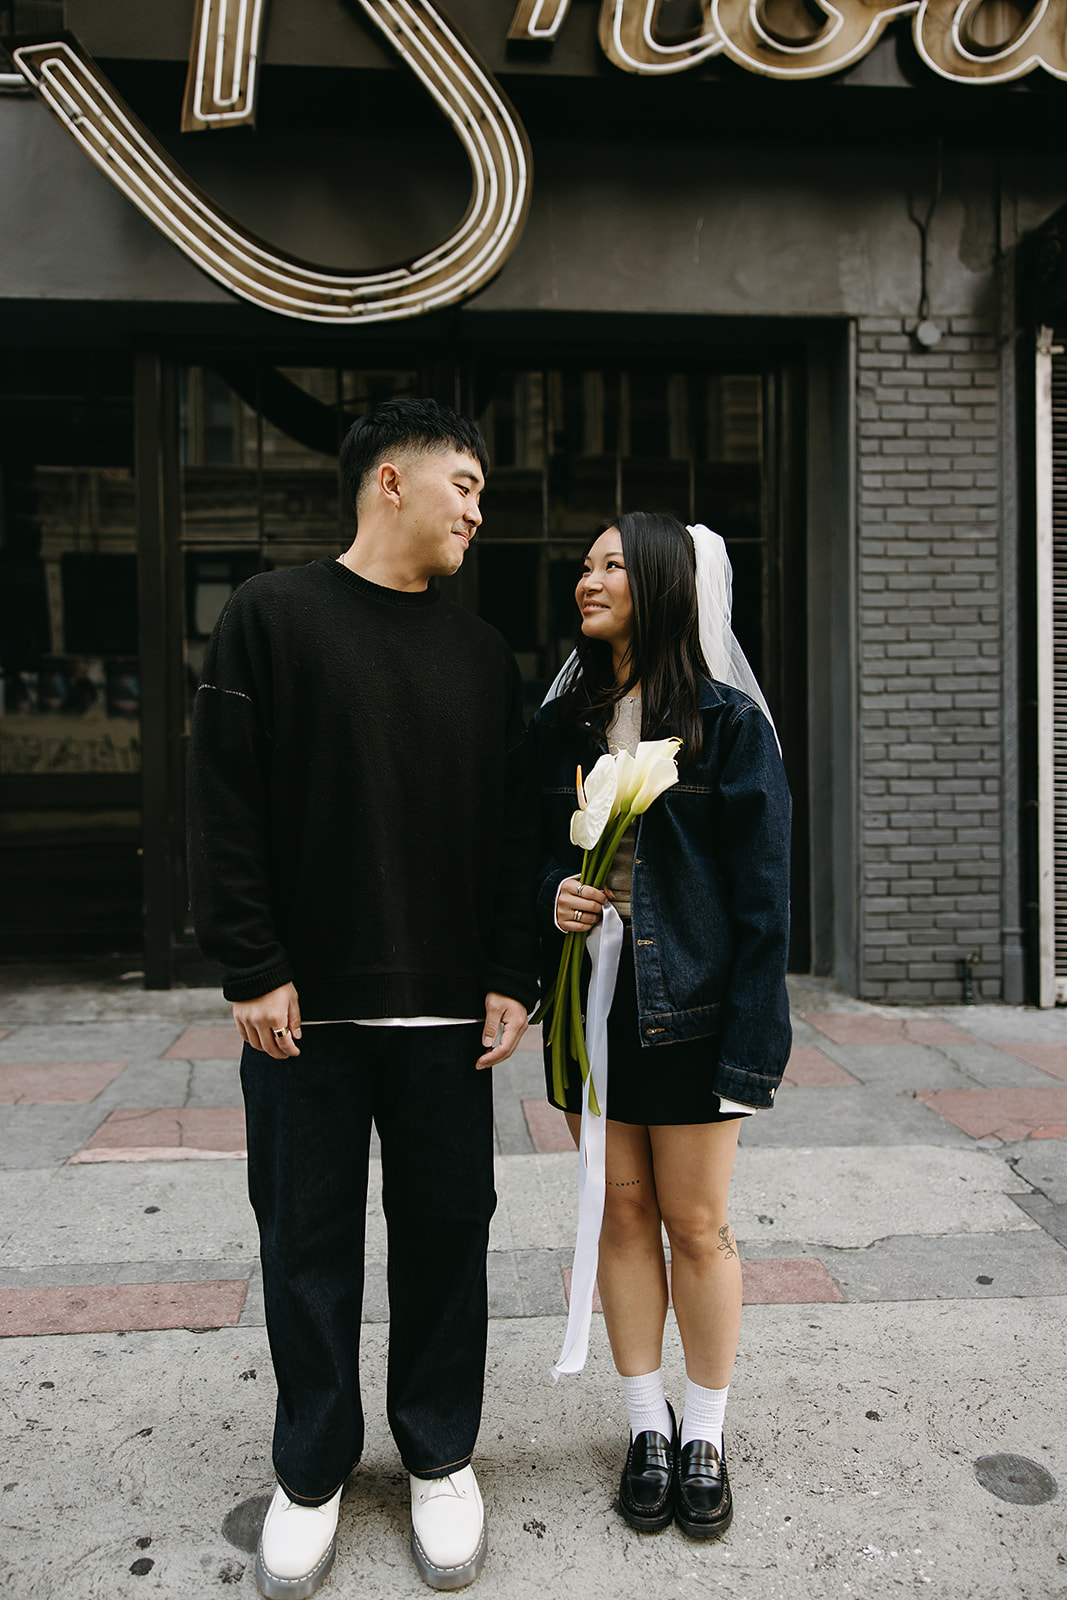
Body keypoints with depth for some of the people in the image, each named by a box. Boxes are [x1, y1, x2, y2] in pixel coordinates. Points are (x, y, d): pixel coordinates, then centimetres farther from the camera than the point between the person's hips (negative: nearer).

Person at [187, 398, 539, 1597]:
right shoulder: (272, 615, -1)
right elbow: (224, 806, -5)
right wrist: (252, 967, -11)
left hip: (446, 1010, 3)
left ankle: (440, 1456, 31)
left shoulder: (483, 654, 11)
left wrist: (512, 977, 2)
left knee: (446, 1232, 11)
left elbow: (511, 830, 10)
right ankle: (311, 1471, 30)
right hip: (306, 1005, -3)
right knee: (307, 1241, 10)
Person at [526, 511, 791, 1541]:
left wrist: (749, 1043, -12)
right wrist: (550, 895, -9)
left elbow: (761, 894, -7)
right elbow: (529, 851, 15)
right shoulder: (558, 724, 7)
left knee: (695, 1223, 6)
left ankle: (705, 1436, 26)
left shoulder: (729, 722, -5)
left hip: (689, 1010, -3)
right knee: (622, 1214, 12)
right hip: (588, 1004, 4)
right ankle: (648, 1427, 29)